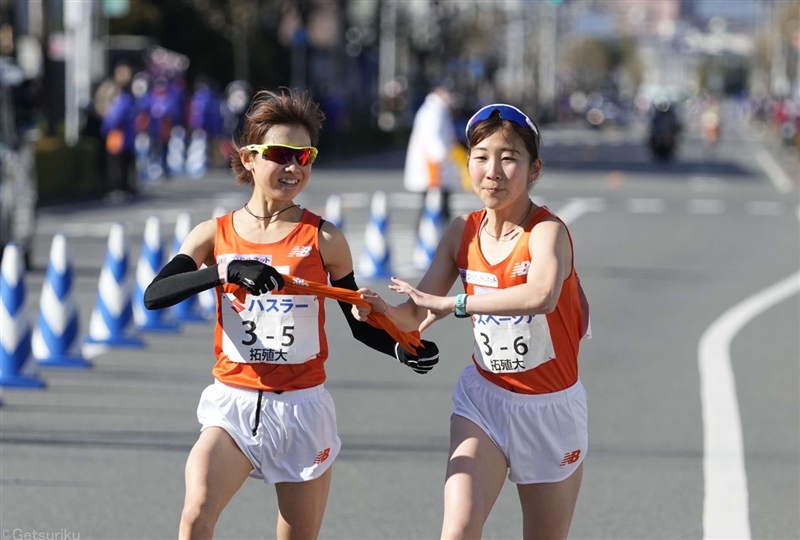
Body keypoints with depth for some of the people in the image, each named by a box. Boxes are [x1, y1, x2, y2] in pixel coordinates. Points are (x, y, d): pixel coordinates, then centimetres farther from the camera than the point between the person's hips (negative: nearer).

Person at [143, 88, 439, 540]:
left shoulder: (324, 239, 0)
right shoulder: (214, 236, 2)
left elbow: (360, 323, 8)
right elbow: (155, 295, -13)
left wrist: (404, 350, -12)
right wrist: (227, 271, -28)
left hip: (303, 406, 0)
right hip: (233, 403, 0)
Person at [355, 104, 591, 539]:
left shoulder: (547, 231, -19)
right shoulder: (463, 233, -3)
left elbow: (541, 295, -42)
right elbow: (417, 315, 0)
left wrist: (456, 303, -41)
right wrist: (381, 309, -22)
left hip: (550, 407, -3)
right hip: (484, 398, 3)